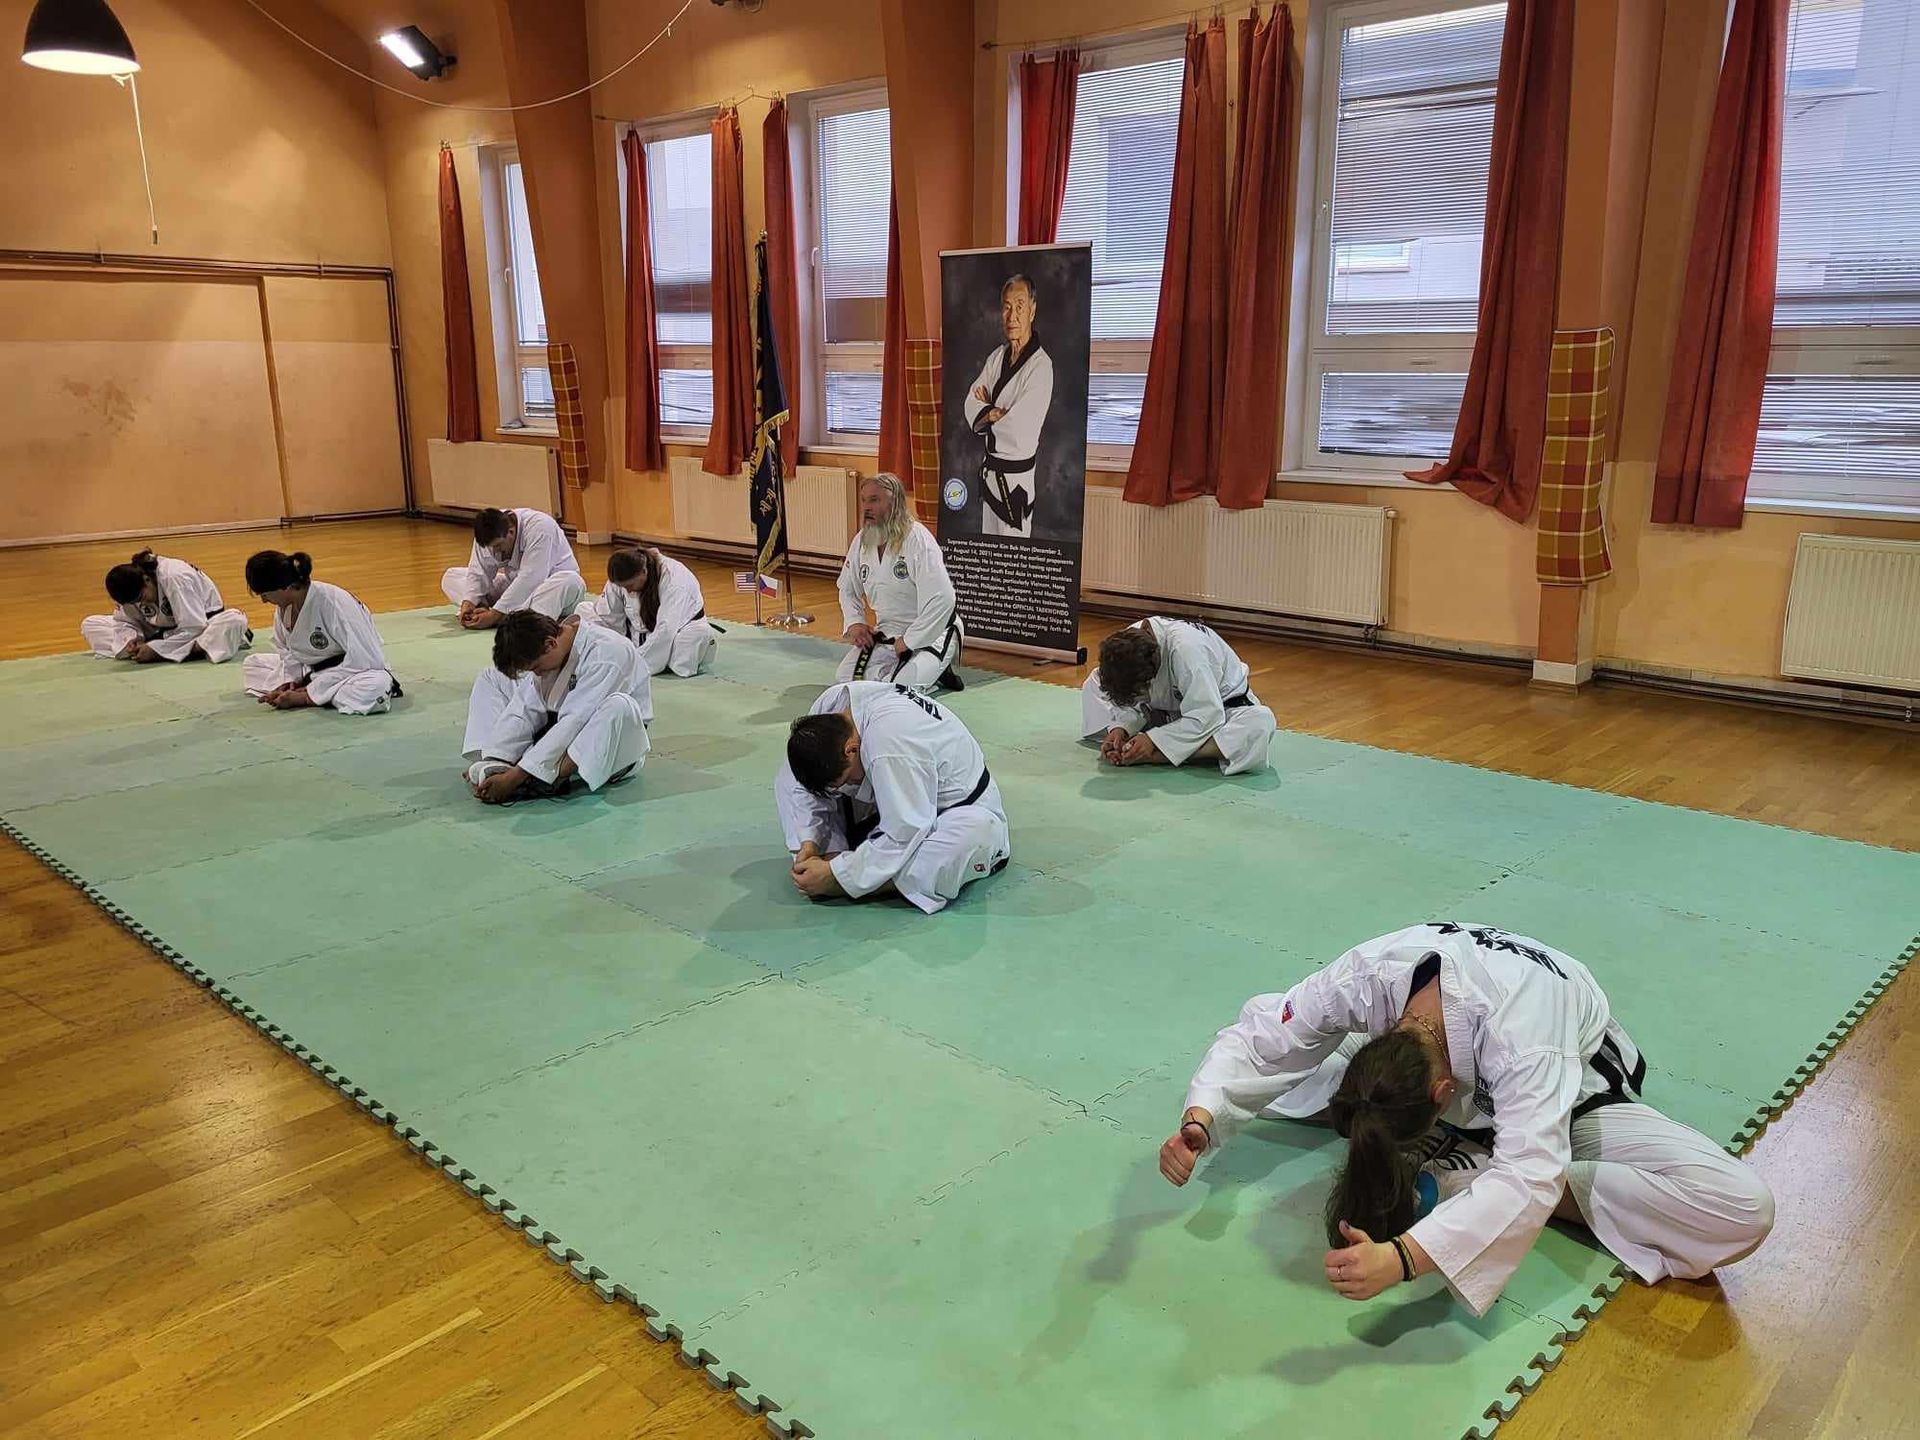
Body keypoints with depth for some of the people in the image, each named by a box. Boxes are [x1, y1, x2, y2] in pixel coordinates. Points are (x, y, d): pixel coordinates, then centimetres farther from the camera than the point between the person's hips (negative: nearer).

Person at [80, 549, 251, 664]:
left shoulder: (175, 578, -30)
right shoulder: (131, 588, -13)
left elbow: (194, 629, -29)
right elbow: (125, 620, 3)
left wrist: (156, 649, -29)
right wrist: (131, 640, -19)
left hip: (202, 622, -7)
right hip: (163, 631, 7)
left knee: (234, 620, -40)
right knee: (89, 625, -3)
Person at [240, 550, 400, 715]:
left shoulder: (333, 602, -29)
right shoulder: (284, 605, -7)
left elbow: (365, 659, -29)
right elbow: (285, 648, 11)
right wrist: (287, 682, -10)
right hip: (312, 669, 7)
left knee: (377, 686, -41)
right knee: (252, 665, 8)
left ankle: (304, 698, -22)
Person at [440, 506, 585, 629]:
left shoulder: (539, 528, -30)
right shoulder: (489, 533, -11)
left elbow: (529, 579, -35)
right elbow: (478, 572, -9)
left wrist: (495, 614, -38)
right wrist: (468, 603, -28)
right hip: (515, 585, 6)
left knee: (573, 582, -40)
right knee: (451, 576, -3)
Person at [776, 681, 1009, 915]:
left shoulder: (891, 747, -42)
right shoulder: (831, 704, -20)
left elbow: (903, 837, -35)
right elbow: (804, 779, -5)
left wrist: (834, 876, -30)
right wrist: (809, 840, -18)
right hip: (891, 799, 7)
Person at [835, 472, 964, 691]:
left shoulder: (918, 540, -23)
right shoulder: (861, 542, 0)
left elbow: (942, 599, -30)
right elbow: (848, 589, 17)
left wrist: (908, 641, -23)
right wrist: (855, 623, -2)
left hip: (931, 632, -7)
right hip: (887, 630, 7)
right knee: (845, 676, -4)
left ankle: (934, 669, 6)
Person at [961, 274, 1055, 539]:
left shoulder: (1040, 365, -17)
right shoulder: (997, 357, 7)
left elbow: (1019, 432, -24)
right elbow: (971, 405, 0)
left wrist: (987, 410, -7)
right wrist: (995, 413, -19)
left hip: (1017, 478, -7)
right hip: (989, 471, 8)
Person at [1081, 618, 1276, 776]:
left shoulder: (1186, 648, -39)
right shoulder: (1129, 640, -21)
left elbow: (1207, 717, -36)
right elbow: (1134, 702, -6)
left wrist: (1154, 740, -38)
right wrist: (1120, 728, -25)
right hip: (1168, 711, 5)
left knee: (1261, 722, -41)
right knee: (1093, 684, -5)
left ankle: (1156, 755, -39)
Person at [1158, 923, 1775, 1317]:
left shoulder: (1522, 1034, -46)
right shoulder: (1366, 976, -33)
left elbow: (1528, 1175, -54)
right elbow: (1258, 1034, -23)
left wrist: (1403, 1257, -66)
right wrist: (1200, 1117, -41)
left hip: (1568, 1091, -3)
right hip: (1465, 1067, 4)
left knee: (1742, 1210, -26)